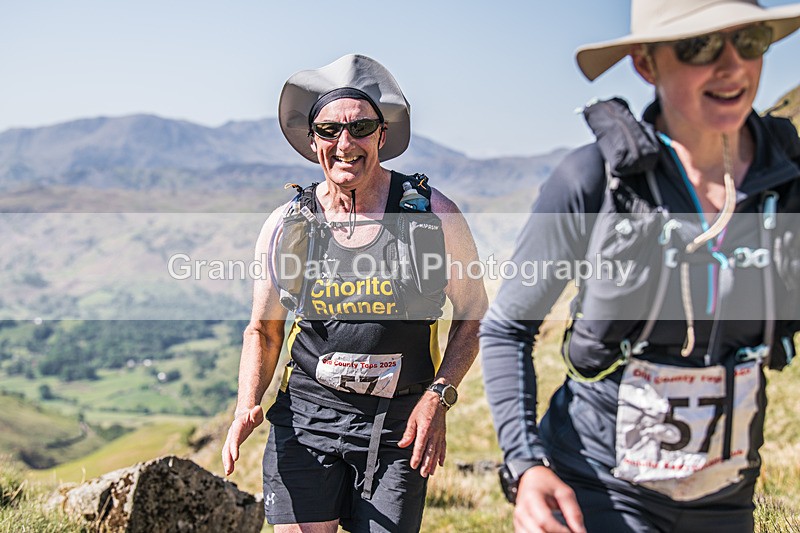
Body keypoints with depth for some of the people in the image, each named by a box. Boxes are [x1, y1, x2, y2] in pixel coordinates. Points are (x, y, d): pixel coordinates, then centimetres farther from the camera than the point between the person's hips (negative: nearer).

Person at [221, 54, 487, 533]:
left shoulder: (435, 216, -6)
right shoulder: (286, 227, 0)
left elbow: (473, 316, 3)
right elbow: (263, 331, 11)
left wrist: (439, 396, -11)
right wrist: (247, 408, -5)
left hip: (399, 427, -1)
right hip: (305, 419, 1)